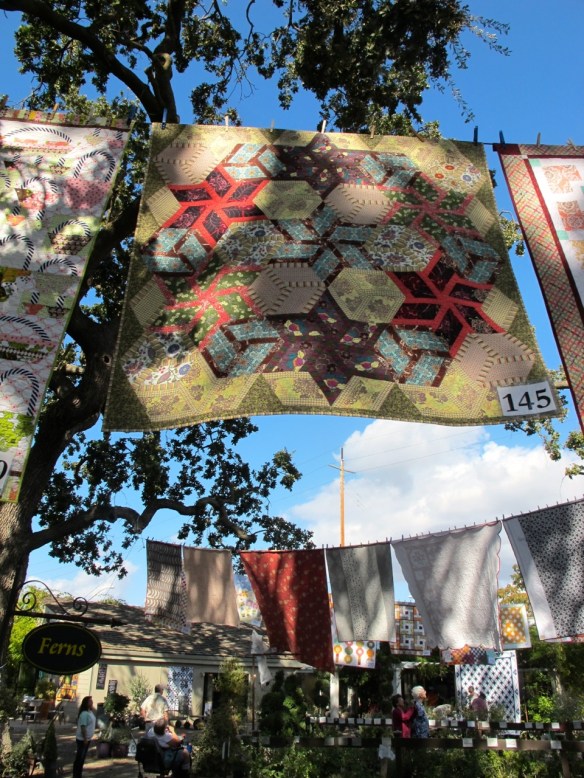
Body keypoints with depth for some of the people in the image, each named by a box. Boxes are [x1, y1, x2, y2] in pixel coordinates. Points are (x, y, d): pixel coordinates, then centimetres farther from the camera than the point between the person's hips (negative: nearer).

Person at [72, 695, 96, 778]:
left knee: (82, 758, 17)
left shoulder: (90, 712, 7)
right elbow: (83, 727, -24)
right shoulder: (84, 714, -23)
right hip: (82, 739, -9)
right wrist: (85, 739, -22)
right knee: (79, 758, 1)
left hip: (87, 739, 9)